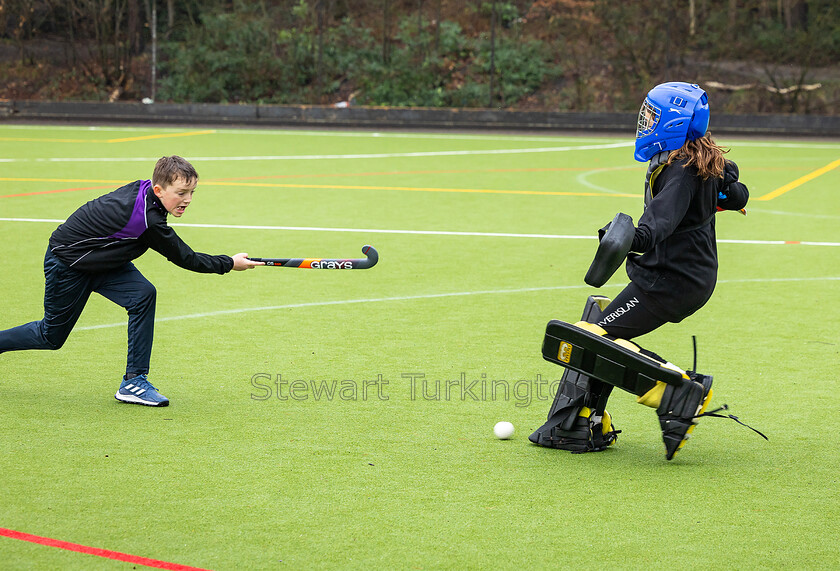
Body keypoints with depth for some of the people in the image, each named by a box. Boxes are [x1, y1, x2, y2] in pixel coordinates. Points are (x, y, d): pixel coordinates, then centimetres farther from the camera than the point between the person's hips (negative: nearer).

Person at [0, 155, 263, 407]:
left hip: (101, 259, 8)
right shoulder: (148, 220, -36)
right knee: (51, 336, 7)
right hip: (66, 263, -8)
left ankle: (133, 381, -9)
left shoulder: (142, 187, -13)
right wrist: (230, 263, -16)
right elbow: (185, 258, -24)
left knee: (143, 294, -14)